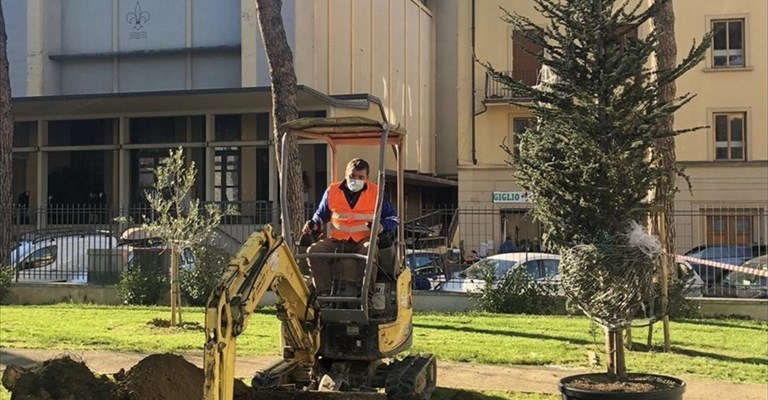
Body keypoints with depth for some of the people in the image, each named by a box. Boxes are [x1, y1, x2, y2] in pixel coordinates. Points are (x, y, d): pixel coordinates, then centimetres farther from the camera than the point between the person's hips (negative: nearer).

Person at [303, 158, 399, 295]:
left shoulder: (376, 192, 5)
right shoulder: (332, 191, 9)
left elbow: (393, 217, 11)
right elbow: (321, 215, 24)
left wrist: (382, 226, -12)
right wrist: (314, 224, 0)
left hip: (364, 240, -2)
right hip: (337, 241, 3)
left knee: (369, 250, -38)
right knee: (313, 251, -24)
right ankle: (324, 292, -23)